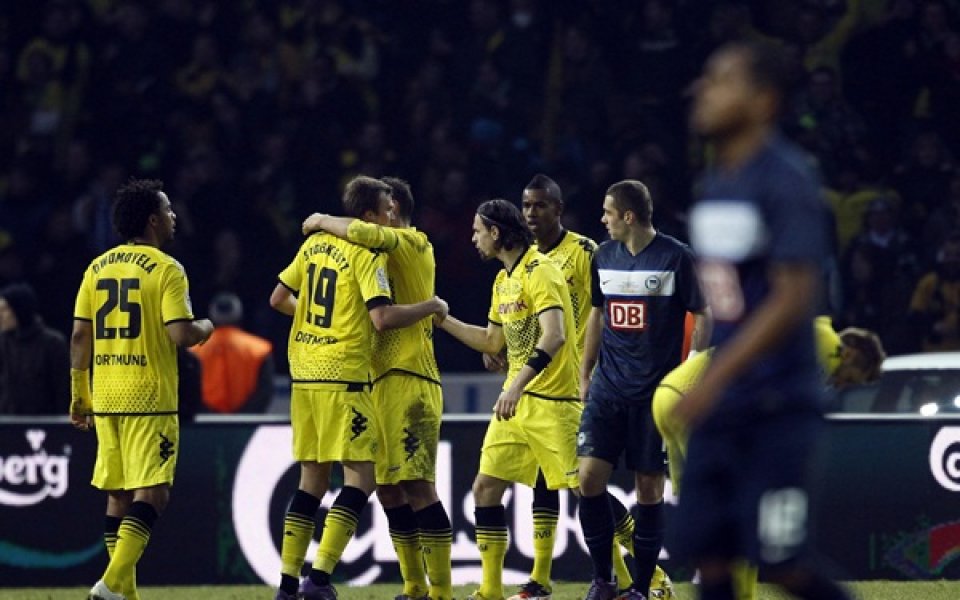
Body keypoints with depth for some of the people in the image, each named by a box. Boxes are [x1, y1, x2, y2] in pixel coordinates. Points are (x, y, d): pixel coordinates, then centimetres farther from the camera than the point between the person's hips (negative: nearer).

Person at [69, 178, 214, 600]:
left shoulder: (97, 267, 9)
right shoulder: (166, 269, -8)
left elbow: (80, 335, 8)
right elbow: (181, 334, -17)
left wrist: (79, 394, 15)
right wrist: (205, 328, 6)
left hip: (105, 397, 6)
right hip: (150, 398, -6)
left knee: (118, 495, 12)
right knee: (152, 493, -6)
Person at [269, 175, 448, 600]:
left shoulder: (314, 244, 12)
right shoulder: (368, 255, -10)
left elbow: (279, 299, 19)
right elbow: (382, 318, -20)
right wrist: (430, 308, -7)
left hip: (303, 374, 8)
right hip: (342, 378, -8)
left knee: (312, 478, 12)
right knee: (361, 477, -5)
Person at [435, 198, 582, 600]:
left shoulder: (540, 270, -14)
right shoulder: (503, 280, 15)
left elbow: (554, 335, -26)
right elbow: (493, 342, 25)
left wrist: (518, 384, -33)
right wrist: (442, 318, 23)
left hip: (553, 401, -9)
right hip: (516, 401, 9)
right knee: (485, 487, 5)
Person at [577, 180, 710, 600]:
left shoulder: (677, 258, -8)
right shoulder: (604, 256, 9)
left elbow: (703, 316, -3)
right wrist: (584, 373, 16)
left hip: (657, 391, -4)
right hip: (608, 388, 4)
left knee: (649, 486, 0)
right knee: (589, 476, -7)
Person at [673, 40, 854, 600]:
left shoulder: (787, 180, -13)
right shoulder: (716, 181, 12)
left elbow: (793, 299, -19)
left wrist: (716, 378, -23)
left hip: (777, 404, -8)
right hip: (718, 406, 8)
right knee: (708, 553, 2)